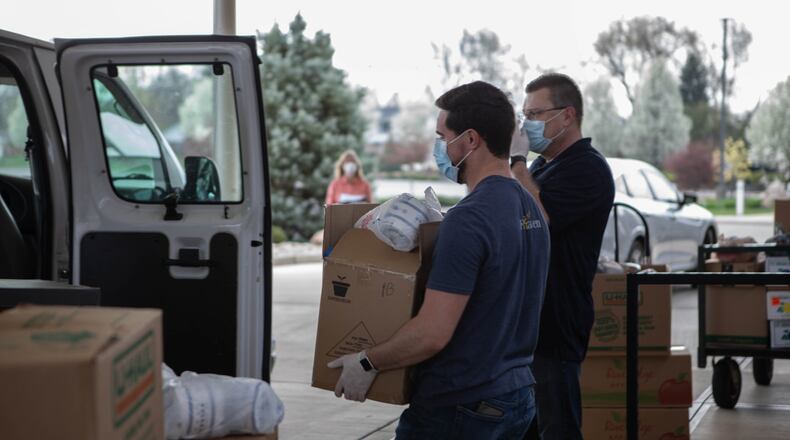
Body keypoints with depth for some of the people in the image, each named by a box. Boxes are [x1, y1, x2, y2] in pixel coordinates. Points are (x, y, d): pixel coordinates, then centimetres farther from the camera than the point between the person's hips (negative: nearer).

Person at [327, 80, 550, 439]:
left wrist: (367, 363, -11)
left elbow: (432, 333, -24)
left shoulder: (468, 219, -21)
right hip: (518, 397, 9)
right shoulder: (530, 208, 8)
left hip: (460, 408, -9)